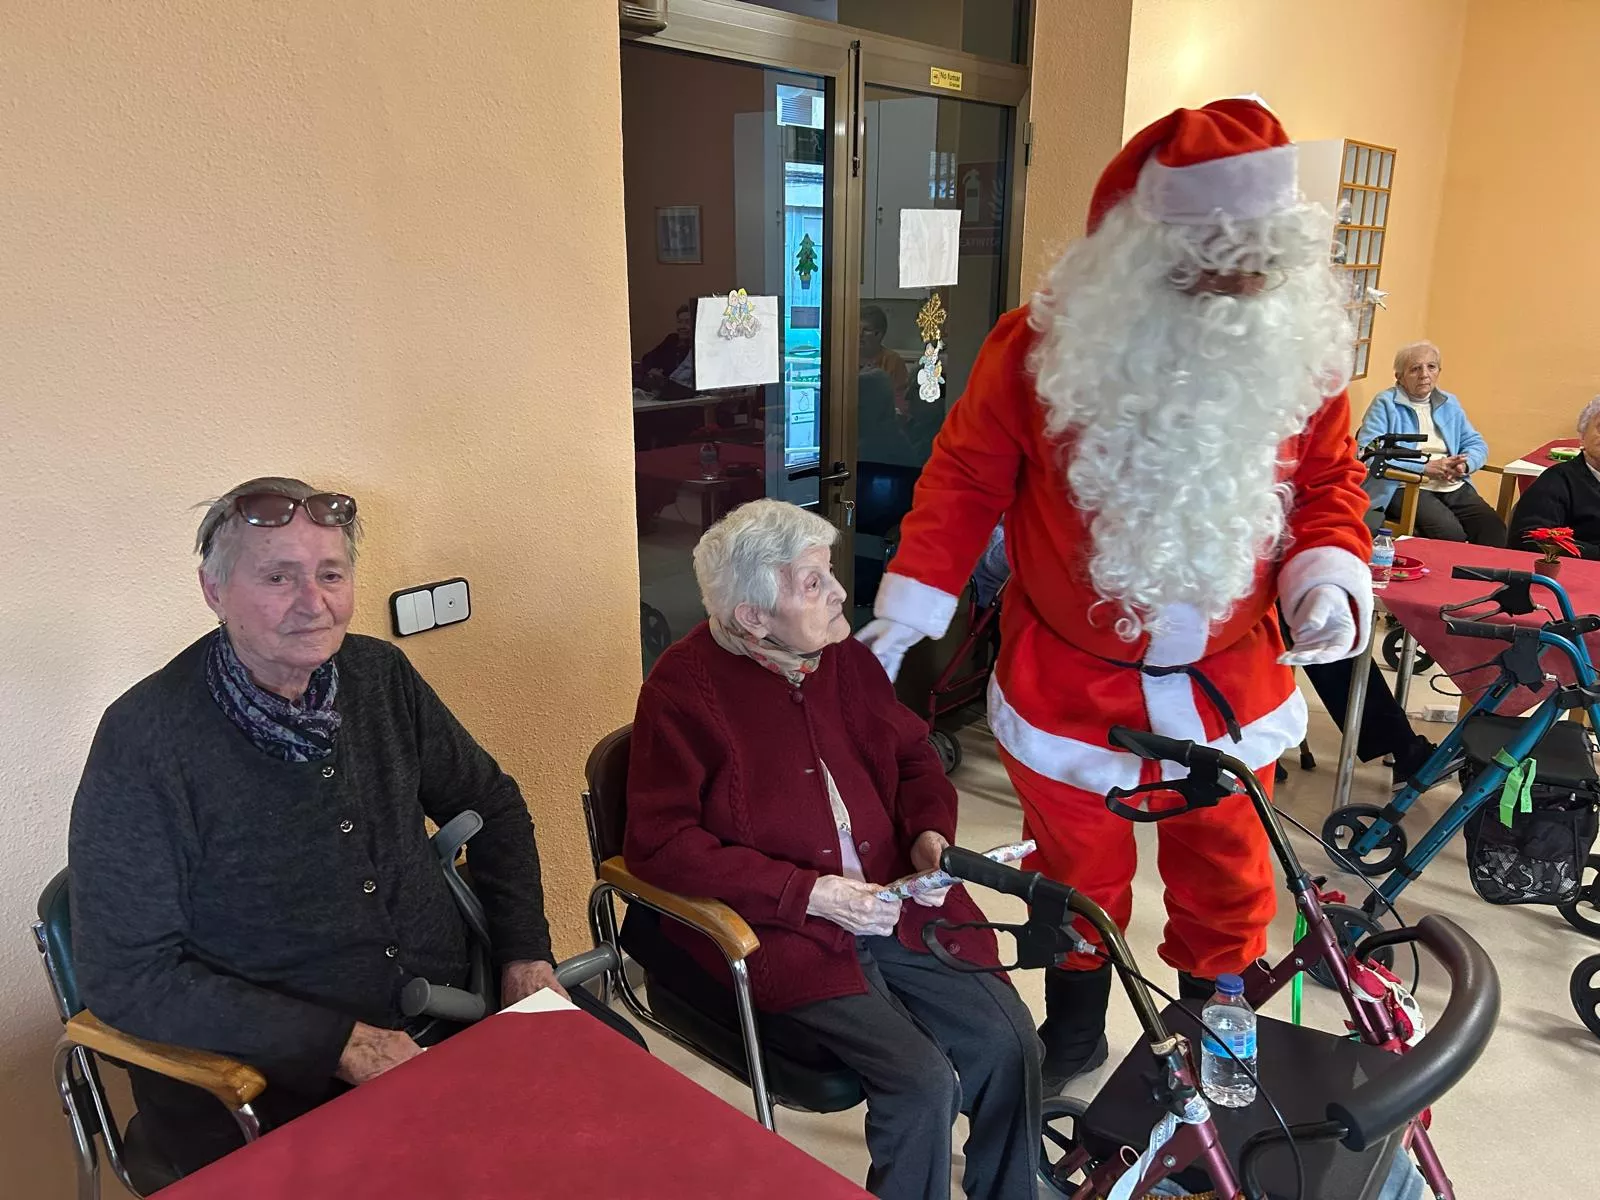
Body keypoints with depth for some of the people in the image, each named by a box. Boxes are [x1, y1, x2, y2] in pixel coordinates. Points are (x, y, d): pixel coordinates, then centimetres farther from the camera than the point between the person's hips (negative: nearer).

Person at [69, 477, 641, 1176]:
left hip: (454, 1007, 5)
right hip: (266, 1081, -5)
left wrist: (525, 954, 2)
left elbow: (491, 803, 14)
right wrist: (341, 1044, -18)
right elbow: (126, 975, -14)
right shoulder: (143, 741, -14)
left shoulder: (379, 675, 2)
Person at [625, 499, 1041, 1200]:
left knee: (1009, 1043, -8)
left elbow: (914, 758, 19)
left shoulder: (843, 656, 7)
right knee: (922, 1081, -20)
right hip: (782, 933, -5)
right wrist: (810, 893, -18)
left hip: (891, 904, 6)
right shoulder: (684, 689, -11)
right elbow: (658, 844, -15)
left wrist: (931, 833, -3)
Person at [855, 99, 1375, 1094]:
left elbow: (1330, 481, 6)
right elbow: (964, 483, -7)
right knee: (1079, 877, 17)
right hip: (1070, 684, -2)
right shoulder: (1043, 348, -15)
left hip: (1231, 687, 2)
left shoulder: (1299, 353, -7)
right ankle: (1073, 1038, 44)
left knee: (1227, 884, 16)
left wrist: (1330, 576, -14)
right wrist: (902, 621, -7)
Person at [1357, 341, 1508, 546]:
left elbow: (1477, 444, 22)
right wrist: (1426, 468, -13)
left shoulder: (1449, 404, 21)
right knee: (1450, 533, -31)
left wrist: (1464, 464, -4)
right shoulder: (1385, 403, 1)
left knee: (1494, 528, -21)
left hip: (1454, 487, 6)